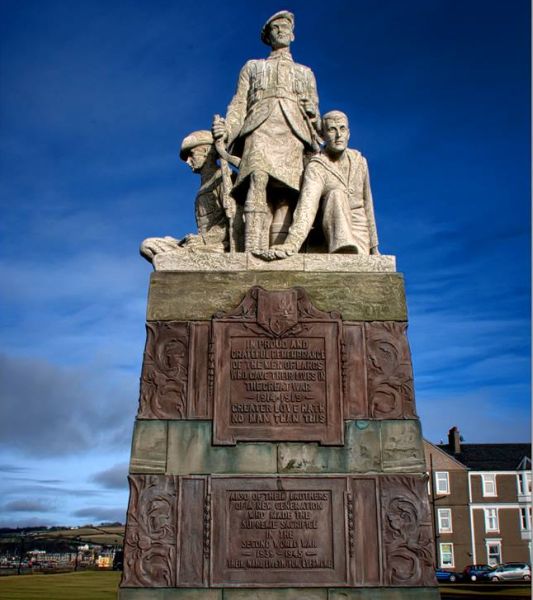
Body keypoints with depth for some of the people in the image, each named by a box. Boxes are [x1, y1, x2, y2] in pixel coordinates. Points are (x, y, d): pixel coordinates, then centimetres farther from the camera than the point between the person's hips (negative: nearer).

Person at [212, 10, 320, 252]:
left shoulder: (306, 73, 34)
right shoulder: (252, 67, 31)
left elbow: (314, 114, 25)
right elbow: (239, 104, 18)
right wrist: (226, 128, -1)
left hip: (293, 134, 2)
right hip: (261, 129, -2)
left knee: (284, 196, -20)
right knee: (258, 179, -30)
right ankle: (252, 253, -45)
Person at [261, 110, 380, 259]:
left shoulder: (359, 161, 3)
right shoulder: (316, 168, -16)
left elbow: (367, 204, 12)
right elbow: (307, 207, -33)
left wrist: (374, 246, 13)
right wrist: (291, 244, -51)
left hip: (359, 236, 4)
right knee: (336, 194, -32)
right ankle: (342, 252, -45)